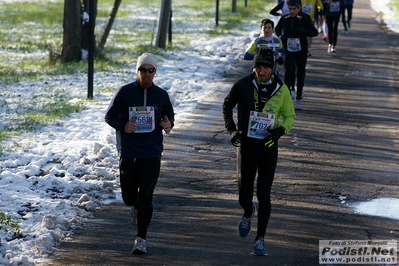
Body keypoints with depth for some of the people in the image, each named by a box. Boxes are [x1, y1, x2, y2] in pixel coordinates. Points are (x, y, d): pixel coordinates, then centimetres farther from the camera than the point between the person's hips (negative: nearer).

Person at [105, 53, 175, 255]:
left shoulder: (161, 95, 3)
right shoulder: (125, 92, -3)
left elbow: (170, 115, 19)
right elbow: (109, 116, 3)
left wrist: (169, 124, -4)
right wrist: (123, 126, -17)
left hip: (152, 154, 0)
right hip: (128, 153, 0)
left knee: (145, 197, -7)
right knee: (129, 197, 8)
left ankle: (141, 240, 0)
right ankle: (136, 207, 46)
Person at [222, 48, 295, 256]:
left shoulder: (281, 89, -3)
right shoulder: (243, 85, -5)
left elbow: (290, 116, 8)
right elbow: (227, 106, 12)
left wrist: (280, 130, -12)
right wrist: (231, 129, -1)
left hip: (268, 146, 0)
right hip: (246, 145, 0)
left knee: (264, 195, -4)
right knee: (244, 196, 1)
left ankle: (260, 239, 6)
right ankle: (248, 213, 39)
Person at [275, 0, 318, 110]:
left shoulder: (304, 19, -9)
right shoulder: (284, 19, -2)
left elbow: (315, 32, -5)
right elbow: (278, 28, 19)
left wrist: (304, 32, -23)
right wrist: (280, 36, -2)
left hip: (301, 51, 0)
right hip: (288, 50, 0)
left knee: (301, 74, 9)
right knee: (288, 72, -18)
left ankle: (298, 100, 22)